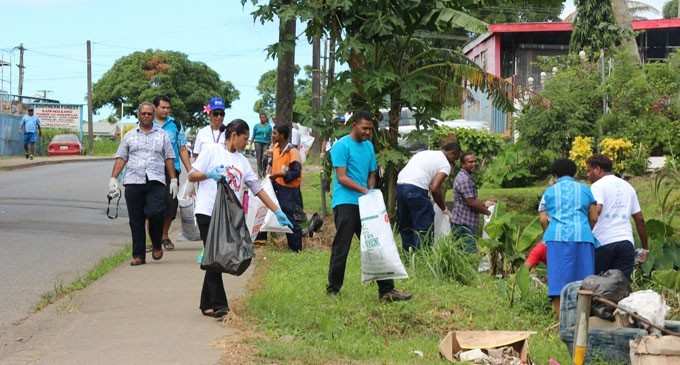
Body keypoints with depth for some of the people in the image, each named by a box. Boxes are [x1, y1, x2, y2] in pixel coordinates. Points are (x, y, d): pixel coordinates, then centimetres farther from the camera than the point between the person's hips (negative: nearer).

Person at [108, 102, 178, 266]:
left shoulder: (162, 135, 14)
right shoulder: (129, 136, 15)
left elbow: (169, 159, 13)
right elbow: (120, 158, 11)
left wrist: (173, 180, 5)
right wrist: (113, 178, 1)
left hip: (156, 182, -1)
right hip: (133, 181, 2)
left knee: (154, 213, -20)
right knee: (136, 221, 1)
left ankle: (157, 245, 4)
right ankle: (138, 255, 8)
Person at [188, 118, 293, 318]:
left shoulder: (242, 160, 18)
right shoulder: (211, 150, 2)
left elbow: (257, 188, 19)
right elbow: (192, 176, 0)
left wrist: (277, 212, 15)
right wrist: (209, 174, -20)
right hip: (207, 212, -6)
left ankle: (207, 304, 12)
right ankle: (218, 304, -8)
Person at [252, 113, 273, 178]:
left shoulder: (269, 126, 6)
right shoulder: (256, 126, 7)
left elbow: (270, 136, 10)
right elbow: (253, 135, 11)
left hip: (266, 143, 0)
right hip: (258, 142, 0)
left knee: (265, 158, -11)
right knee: (259, 158, -4)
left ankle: (264, 171, 10)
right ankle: (259, 172, 5)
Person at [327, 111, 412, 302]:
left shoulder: (369, 146, 16)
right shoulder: (342, 146, -6)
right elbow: (341, 177, -12)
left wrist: (371, 192, 1)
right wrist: (363, 189, -20)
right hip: (345, 203, -7)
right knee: (341, 248, -3)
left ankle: (386, 290, 4)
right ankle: (333, 289, 9)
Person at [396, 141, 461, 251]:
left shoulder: (424, 153, 26)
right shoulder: (445, 165, 3)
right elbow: (435, 188, -8)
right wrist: (444, 208, 6)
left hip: (400, 185, 8)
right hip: (416, 190, -8)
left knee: (405, 227, 16)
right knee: (424, 229, -1)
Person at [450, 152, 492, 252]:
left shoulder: (464, 177, 17)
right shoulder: (464, 179, -16)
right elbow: (471, 203, -19)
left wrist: (484, 204, 19)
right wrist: (488, 212, -7)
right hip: (463, 224, -11)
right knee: (470, 253, -12)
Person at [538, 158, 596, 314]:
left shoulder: (550, 191, 17)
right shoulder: (584, 189, 19)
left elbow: (543, 219, 7)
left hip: (557, 237, -1)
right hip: (582, 237, 1)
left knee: (559, 280, -4)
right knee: (583, 283, 2)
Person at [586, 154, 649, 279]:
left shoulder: (597, 186, 1)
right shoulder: (627, 187, 20)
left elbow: (595, 212, -18)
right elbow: (640, 219, 19)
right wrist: (645, 247, 24)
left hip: (602, 242, -5)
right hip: (626, 242, 5)